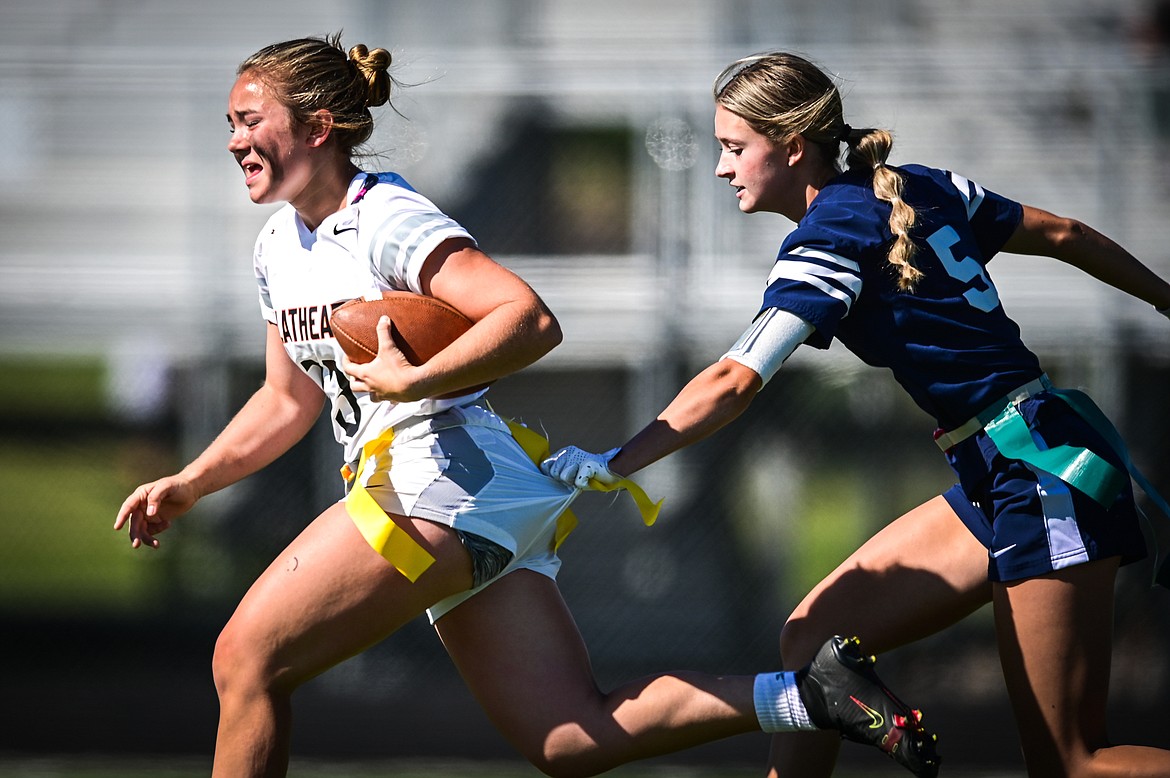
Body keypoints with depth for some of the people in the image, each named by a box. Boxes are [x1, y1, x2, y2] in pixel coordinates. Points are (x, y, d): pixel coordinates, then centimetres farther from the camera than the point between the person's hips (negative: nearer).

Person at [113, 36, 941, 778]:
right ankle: (806, 693, -9)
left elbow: (531, 320, -20)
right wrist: (189, 484, 22)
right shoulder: (279, 248, 18)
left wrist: (413, 381, -26)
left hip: (445, 474, -9)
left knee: (247, 658, -7)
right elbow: (288, 400, 30)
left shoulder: (387, 218, -9)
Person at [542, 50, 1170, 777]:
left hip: (1043, 480, -10)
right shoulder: (921, 188, 11)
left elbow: (735, 381, -21)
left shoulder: (831, 239, -13)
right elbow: (1066, 236, 19)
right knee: (816, 637, 7)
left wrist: (614, 464, -21)